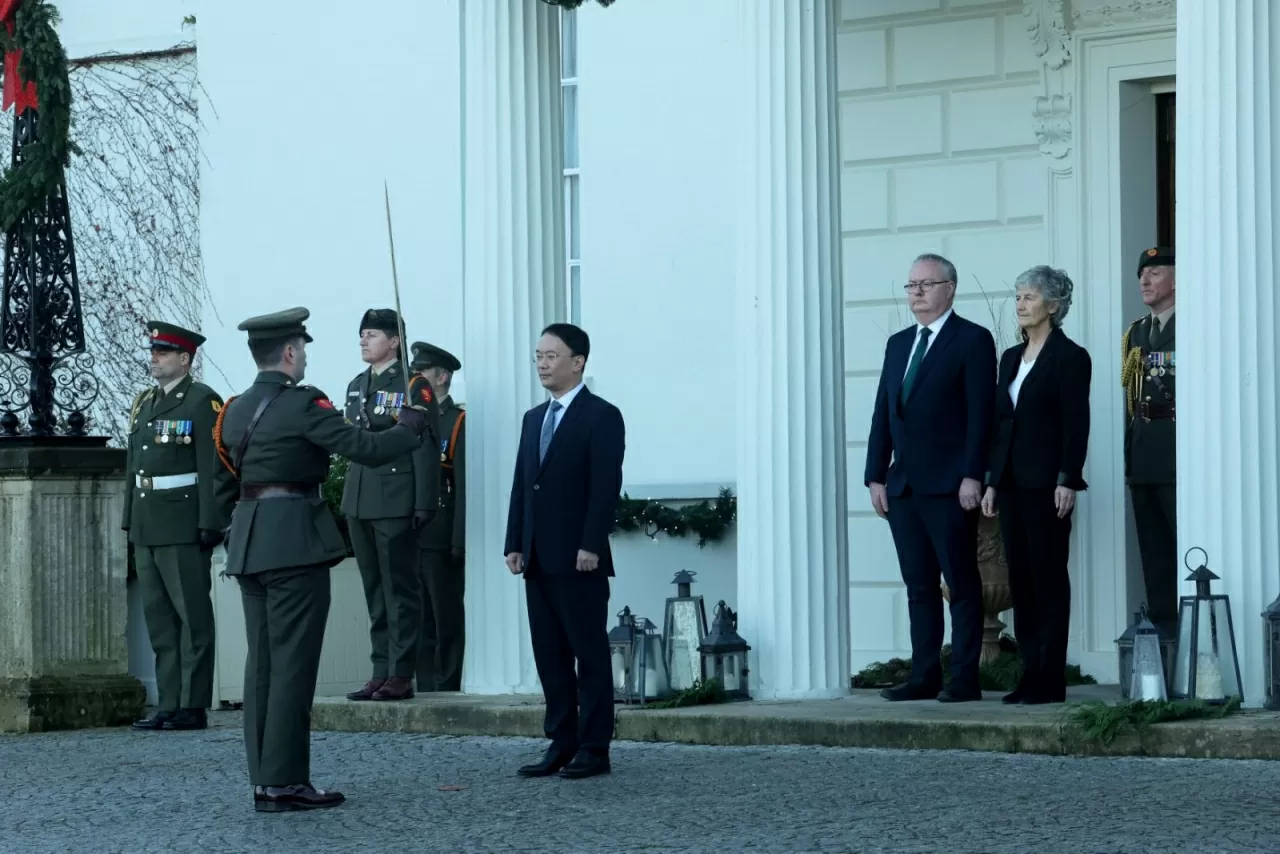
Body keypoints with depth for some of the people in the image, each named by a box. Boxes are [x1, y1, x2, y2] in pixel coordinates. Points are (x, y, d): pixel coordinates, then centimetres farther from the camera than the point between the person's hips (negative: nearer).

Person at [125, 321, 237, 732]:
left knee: (192, 617, -3)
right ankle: (168, 705, 14)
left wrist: (211, 524, -18)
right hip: (147, 526, 8)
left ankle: (193, 707, -1)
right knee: (158, 619, 9)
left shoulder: (202, 402, -7)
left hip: (184, 526, -8)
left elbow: (215, 469, -13)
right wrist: (129, 520, 15)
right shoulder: (144, 403, 16)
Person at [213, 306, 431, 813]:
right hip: (294, 539, -8)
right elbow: (367, 448, -13)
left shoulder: (235, 411, 13)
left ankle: (263, 780, 11)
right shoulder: (302, 405, -11)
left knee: (262, 661, 9)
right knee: (293, 662, -5)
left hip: (248, 539, 8)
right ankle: (285, 783, -6)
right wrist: (410, 429, 5)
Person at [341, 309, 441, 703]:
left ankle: (401, 675, -2)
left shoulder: (413, 386, -6)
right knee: (374, 592, 9)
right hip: (359, 503, 7)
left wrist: (425, 504, -14)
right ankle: (381, 673, 13)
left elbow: (426, 447, -10)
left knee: (400, 590, -3)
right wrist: (348, 499, 14)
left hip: (396, 503, -7)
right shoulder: (356, 386, 17)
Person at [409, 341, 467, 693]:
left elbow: (465, 486, -12)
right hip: (410, 539, 7)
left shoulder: (459, 423, -6)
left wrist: (459, 542, -18)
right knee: (420, 621, 10)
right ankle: (425, 690, 14)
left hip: (441, 541, -7)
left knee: (448, 620, -2)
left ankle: (448, 689, 1)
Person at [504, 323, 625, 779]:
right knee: (549, 656, 8)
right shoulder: (533, 419, 17)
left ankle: (594, 750, 1)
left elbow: (606, 486, -13)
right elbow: (521, 485, 16)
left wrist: (591, 546, -19)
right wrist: (515, 544, 8)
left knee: (590, 655, -2)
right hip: (539, 560, 8)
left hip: (579, 558, -7)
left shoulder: (601, 416, -6)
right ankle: (561, 745, 12)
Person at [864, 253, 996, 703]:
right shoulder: (898, 344, 18)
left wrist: (972, 476, -16)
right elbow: (883, 413, 16)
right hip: (903, 486, 7)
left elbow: (980, 413, -9)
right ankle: (924, 678, 9)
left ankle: (965, 679, -1)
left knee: (962, 585, -2)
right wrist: (877, 476, 9)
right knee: (919, 588, 7)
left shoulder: (973, 340, -3)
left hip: (949, 487, -7)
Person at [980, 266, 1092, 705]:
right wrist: (992, 480, 12)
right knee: (1020, 578, 7)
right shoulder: (1011, 357, 16)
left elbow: (1076, 423, -10)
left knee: (1049, 578, -4)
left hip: (1046, 483, -7)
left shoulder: (1069, 357, -6)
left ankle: (1052, 679, -2)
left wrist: (1067, 481, -16)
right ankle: (1030, 673, 10)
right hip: (1011, 483, 7)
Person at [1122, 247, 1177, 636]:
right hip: (1143, 453, 7)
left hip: (1179, 446, -7)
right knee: (1152, 541, 9)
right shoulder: (1135, 333, 17)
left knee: (1187, 537, -6)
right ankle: (1161, 617, 14)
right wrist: (1129, 451, 11)